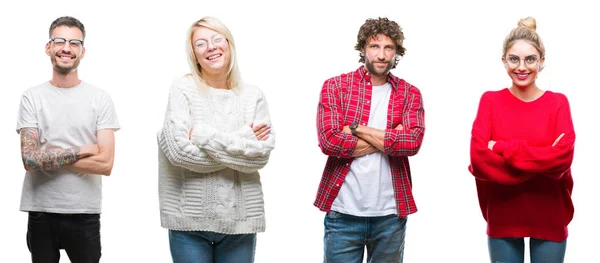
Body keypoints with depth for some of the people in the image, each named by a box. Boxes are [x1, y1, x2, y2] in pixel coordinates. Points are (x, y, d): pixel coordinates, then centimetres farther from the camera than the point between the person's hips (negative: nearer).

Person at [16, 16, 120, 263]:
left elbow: (106, 164, -9)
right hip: (41, 213, 0)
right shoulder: (32, 97, 0)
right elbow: (29, 159, -10)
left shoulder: (100, 98, -1)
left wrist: (49, 157, -11)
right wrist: (82, 151, -12)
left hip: (85, 214, 0)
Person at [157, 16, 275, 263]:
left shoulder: (253, 95, 5)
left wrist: (205, 136, -13)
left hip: (240, 219, 2)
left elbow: (262, 154, -7)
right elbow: (179, 150, -15)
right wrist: (243, 141, -10)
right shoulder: (182, 88, -3)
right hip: (190, 218, -2)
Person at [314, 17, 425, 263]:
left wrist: (356, 129, -11)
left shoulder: (410, 94, 6)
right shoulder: (335, 86, 2)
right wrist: (389, 140, -10)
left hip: (391, 214, 2)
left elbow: (412, 142, -11)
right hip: (343, 212, -2)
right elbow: (329, 140, -12)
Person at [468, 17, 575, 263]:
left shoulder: (558, 102, 0)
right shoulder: (490, 100, -1)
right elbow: (479, 159, -14)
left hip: (549, 219, 0)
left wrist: (503, 149, -17)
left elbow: (563, 157, -15)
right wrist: (543, 161, -17)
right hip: (503, 219, 0)